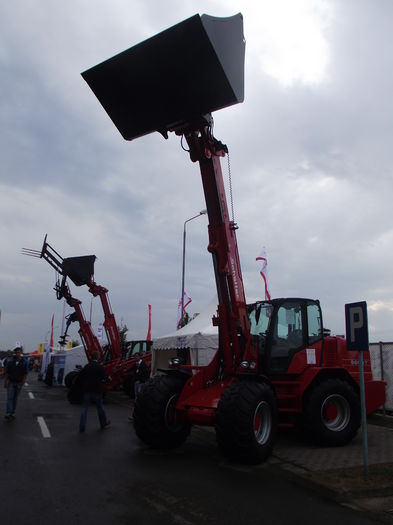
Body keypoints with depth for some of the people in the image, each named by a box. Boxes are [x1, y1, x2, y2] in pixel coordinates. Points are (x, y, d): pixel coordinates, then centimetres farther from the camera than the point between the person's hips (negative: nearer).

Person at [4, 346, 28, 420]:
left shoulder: (24, 362, -2)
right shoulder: (10, 361, -4)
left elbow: (25, 373, 1)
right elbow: (6, 372, 1)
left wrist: (23, 382, -4)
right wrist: (5, 382, -2)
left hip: (19, 383, 1)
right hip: (11, 382, -1)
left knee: (15, 398, 8)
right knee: (10, 398, -9)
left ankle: (12, 413, 16)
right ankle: (8, 413, -14)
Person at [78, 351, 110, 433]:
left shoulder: (86, 367, 1)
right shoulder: (100, 367, -10)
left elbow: (80, 378, 3)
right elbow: (105, 378, -10)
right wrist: (108, 379, 12)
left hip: (87, 390, 2)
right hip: (97, 390, -2)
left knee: (84, 408, 6)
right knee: (100, 407, 13)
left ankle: (82, 427, 2)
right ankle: (104, 423, 28)